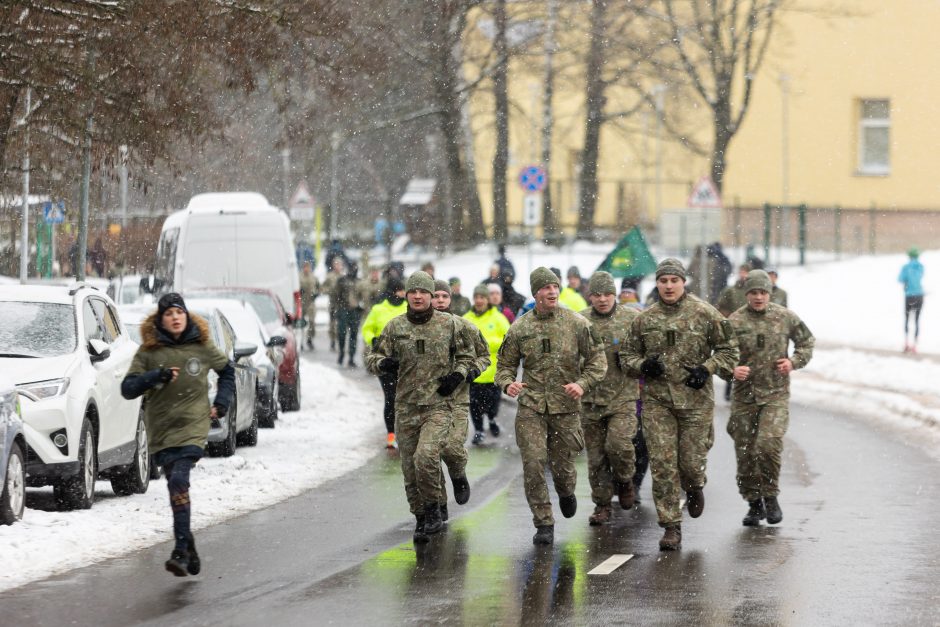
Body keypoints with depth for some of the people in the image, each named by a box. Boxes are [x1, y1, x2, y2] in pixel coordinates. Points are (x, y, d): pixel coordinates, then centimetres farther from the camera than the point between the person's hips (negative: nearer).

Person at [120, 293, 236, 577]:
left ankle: (181, 551, -23)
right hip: (161, 430, 2)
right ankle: (188, 547, 20)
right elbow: (128, 388, -4)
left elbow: (227, 370, 22)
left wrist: (221, 403, 11)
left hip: (193, 427, -2)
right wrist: (157, 376, -19)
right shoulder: (148, 351, 1)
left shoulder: (202, 347, 4)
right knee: (177, 488, 6)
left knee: (178, 481, -20)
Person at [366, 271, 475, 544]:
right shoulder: (395, 327, 5)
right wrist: (383, 362, -16)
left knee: (425, 457, -23)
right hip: (406, 406, 3)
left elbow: (466, 355, 14)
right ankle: (421, 519, 20)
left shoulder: (448, 324, 3)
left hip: (438, 405, -3)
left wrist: (457, 375, -5)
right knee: (410, 468, 5)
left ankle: (433, 510, -6)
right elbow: (372, 358, 7)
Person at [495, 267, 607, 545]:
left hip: (566, 407, 0)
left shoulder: (577, 323, -2)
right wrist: (507, 383, -12)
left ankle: (566, 492, 44)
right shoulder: (519, 328, 1)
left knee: (562, 466, 7)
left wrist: (582, 384, -14)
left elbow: (598, 360, 3)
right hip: (531, 406, 0)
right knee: (533, 464, -11)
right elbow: (505, 364, 10)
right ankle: (544, 524, -1)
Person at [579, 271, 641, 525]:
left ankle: (624, 480, 12)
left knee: (618, 443, -19)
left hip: (623, 397, -2)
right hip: (591, 398, 2)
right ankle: (602, 505, 18)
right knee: (595, 455, 5)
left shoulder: (632, 318, 1)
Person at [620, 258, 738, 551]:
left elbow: (728, 348, 6)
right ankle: (671, 527, 1)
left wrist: (708, 368, -10)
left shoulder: (705, 314, -1)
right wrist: (643, 365, -5)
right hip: (657, 400, 2)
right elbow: (627, 354, 16)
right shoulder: (644, 320, 6)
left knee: (691, 461, 1)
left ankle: (695, 488, 39)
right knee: (662, 464, -5)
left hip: (696, 399, -2)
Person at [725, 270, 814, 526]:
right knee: (745, 452, 4)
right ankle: (754, 504, 20)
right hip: (744, 397, 1)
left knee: (769, 445, -20)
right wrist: (732, 370, -23)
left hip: (776, 395, -1)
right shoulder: (734, 322, -1)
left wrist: (794, 361, -1)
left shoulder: (785, 318, 3)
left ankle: (770, 497, 0)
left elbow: (807, 342, 17)